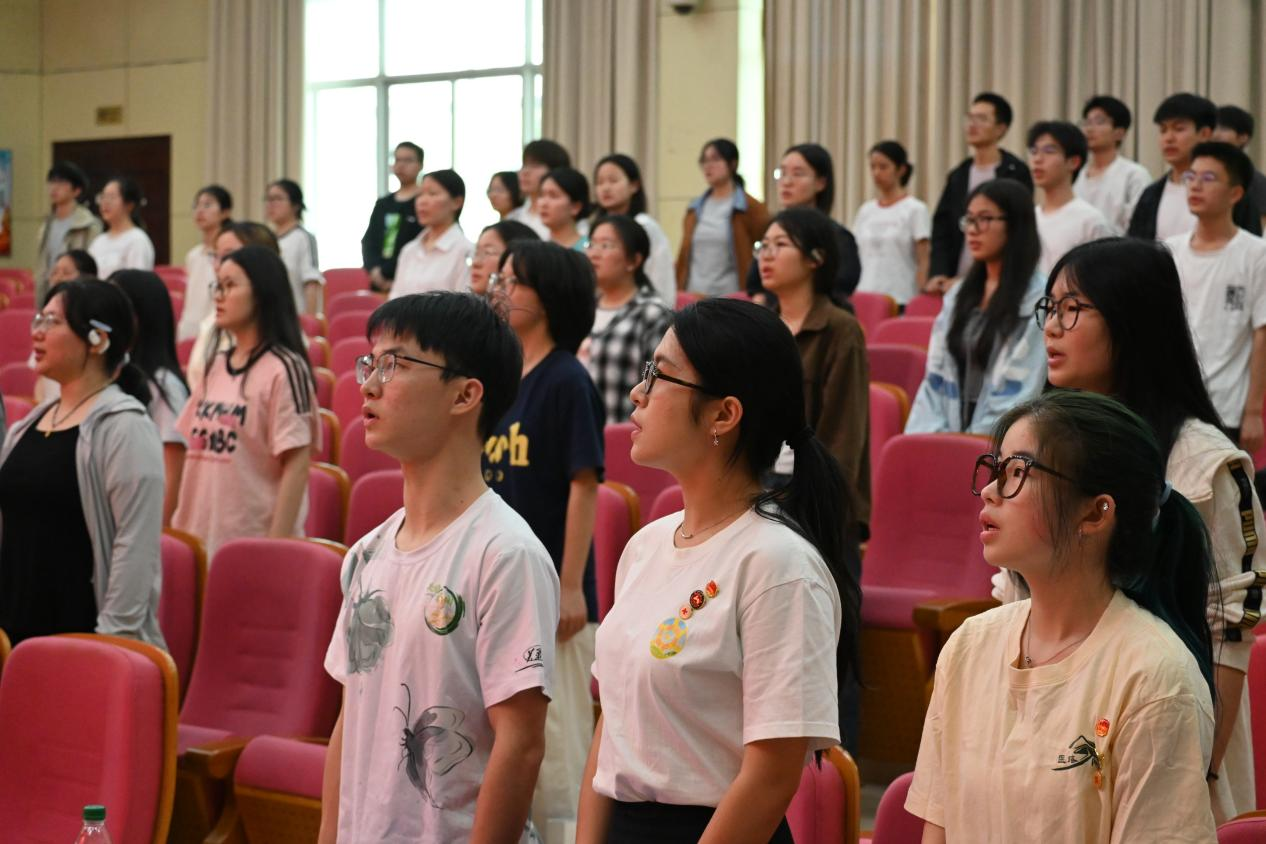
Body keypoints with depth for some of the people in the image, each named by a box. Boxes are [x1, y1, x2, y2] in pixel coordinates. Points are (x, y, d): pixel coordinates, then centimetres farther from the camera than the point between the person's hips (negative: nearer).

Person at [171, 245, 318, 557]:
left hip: (255, 543, -6)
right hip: (201, 541, 6)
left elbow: (297, 465, -12)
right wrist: (177, 530, 11)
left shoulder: (283, 370, -9)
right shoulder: (213, 368, 12)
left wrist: (277, 545, -16)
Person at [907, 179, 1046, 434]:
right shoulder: (959, 296, 17)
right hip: (951, 439, 6)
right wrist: (926, 437, -1)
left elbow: (1019, 396, -11)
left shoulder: (1038, 300, -6)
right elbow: (935, 378, 13)